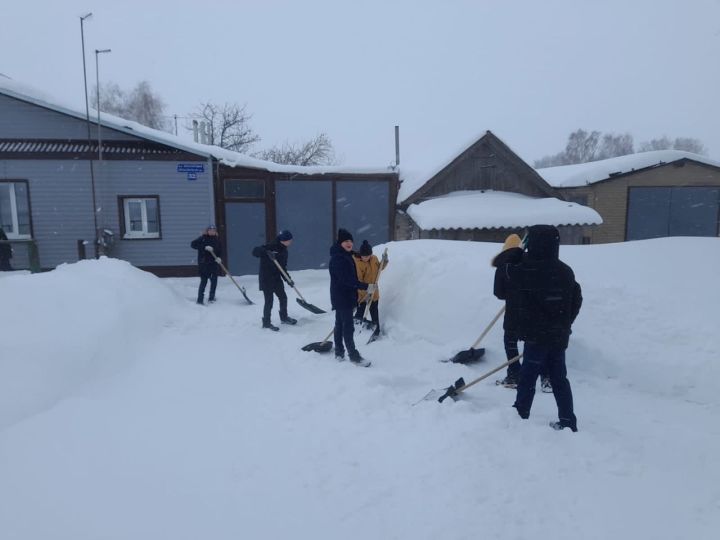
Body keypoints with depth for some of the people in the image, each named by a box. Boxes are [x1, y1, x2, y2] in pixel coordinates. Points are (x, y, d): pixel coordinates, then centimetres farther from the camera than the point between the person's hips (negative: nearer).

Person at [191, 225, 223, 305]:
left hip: (214, 264, 4)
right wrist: (205, 247, -23)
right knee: (204, 281, -4)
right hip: (204, 264, -4)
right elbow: (193, 244, -13)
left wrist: (219, 257, -14)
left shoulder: (217, 240, 8)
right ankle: (200, 299, 2)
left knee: (214, 280, 9)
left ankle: (211, 297, 20)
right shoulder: (202, 238, -3)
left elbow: (221, 251, 8)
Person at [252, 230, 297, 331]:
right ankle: (266, 323, 15)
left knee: (283, 298, 14)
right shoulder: (271, 247, -17)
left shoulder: (283, 251, 7)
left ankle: (284, 317, 34)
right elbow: (255, 251, -26)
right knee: (269, 301, -2)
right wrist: (267, 253, -42)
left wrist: (288, 280, 6)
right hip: (266, 279, -8)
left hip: (276, 278, 8)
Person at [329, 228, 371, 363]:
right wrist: (366, 287, -28)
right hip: (342, 298, -11)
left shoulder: (347, 256, 12)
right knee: (348, 327, -5)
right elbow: (347, 279, -27)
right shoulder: (338, 258, -20)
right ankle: (353, 355, 3)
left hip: (346, 297, 11)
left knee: (340, 324, 16)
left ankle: (339, 352, 27)